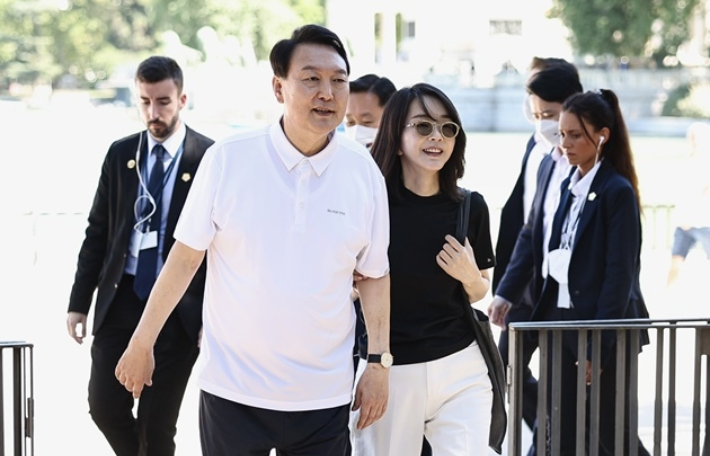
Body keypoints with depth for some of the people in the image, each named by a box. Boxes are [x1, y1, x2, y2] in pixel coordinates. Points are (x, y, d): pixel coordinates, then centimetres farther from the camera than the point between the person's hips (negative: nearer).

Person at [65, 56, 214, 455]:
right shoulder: (120, 154, 6)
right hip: (121, 297, 4)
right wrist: (79, 302, 6)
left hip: (180, 306, -4)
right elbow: (97, 232, 10)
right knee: (106, 407, 1)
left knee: (158, 421, 1)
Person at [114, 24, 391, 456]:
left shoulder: (364, 172, -1)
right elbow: (185, 257, -1)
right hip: (233, 392, -1)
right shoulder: (227, 160, -8)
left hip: (324, 399, 2)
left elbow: (375, 275, 7)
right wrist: (142, 343, 2)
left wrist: (380, 364, 4)